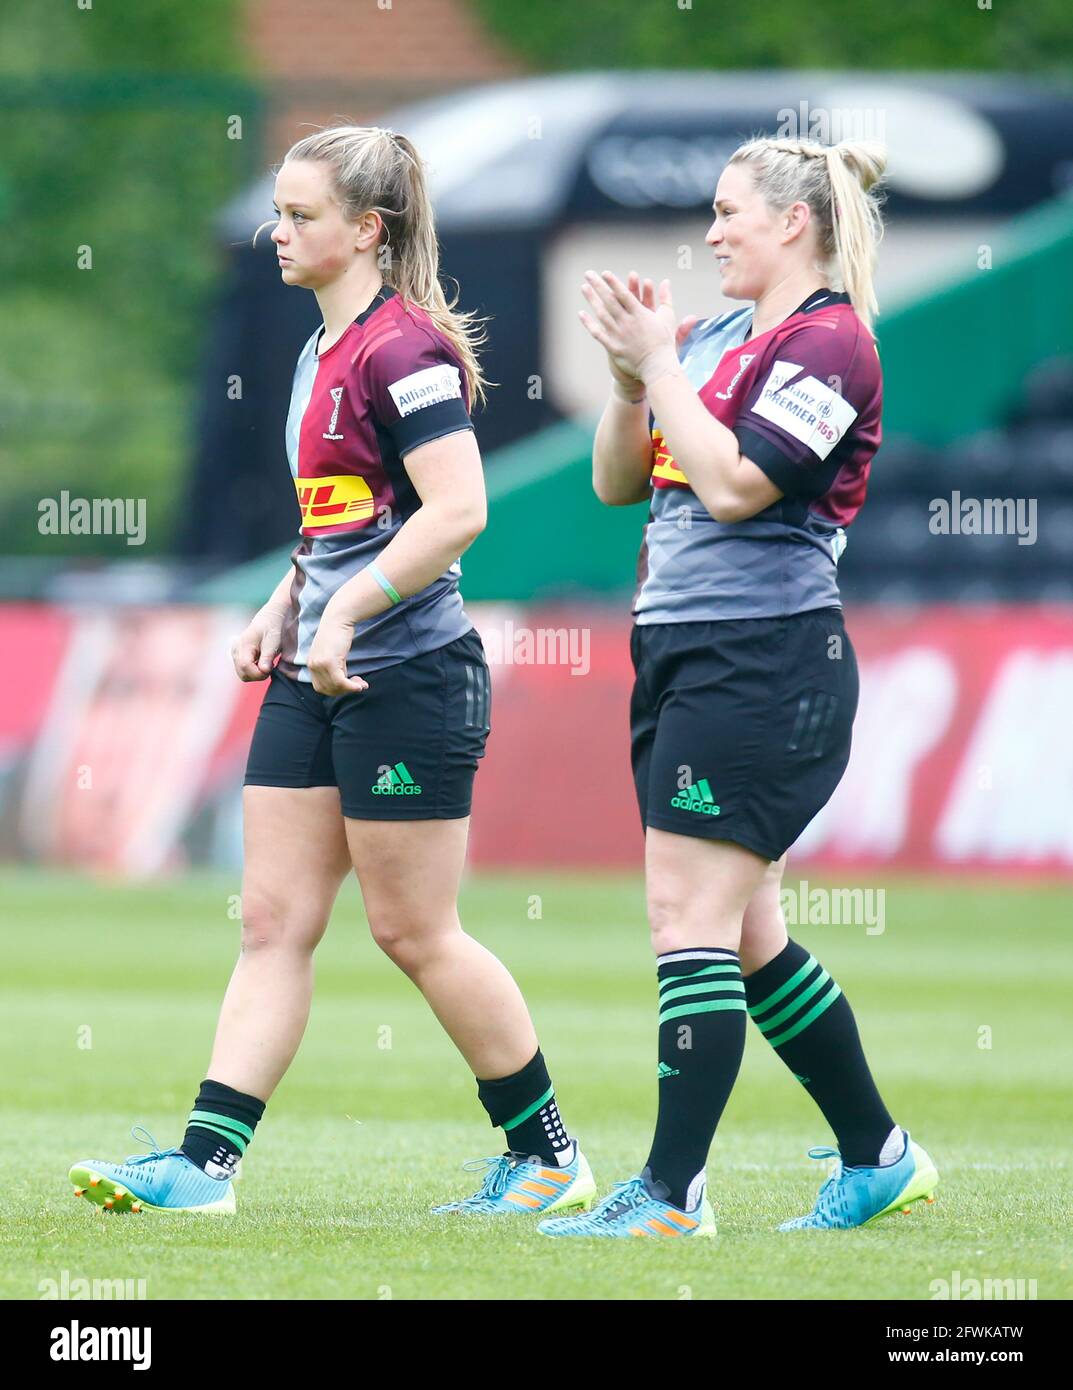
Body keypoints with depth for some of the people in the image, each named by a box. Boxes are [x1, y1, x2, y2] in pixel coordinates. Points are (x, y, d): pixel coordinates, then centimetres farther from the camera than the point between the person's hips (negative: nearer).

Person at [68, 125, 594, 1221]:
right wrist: (282, 608, 14)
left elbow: (456, 510, -24)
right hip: (317, 678, 10)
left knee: (413, 930, -2)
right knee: (273, 921, 3)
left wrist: (345, 613, -23)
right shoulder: (325, 350, 15)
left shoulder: (402, 348, -15)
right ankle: (203, 1164, -1)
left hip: (408, 674, -10)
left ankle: (550, 1155, 12)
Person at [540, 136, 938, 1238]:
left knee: (690, 912, -11)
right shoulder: (718, 338, 16)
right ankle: (878, 1157, 22)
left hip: (765, 660, -9)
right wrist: (630, 375, 2)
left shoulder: (829, 342, -10)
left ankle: (671, 1194, -11)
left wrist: (658, 363, -14)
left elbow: (733, 484, -20)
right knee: (743, 935, 12)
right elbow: (618, 481, 17)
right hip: (677, 651, 9)